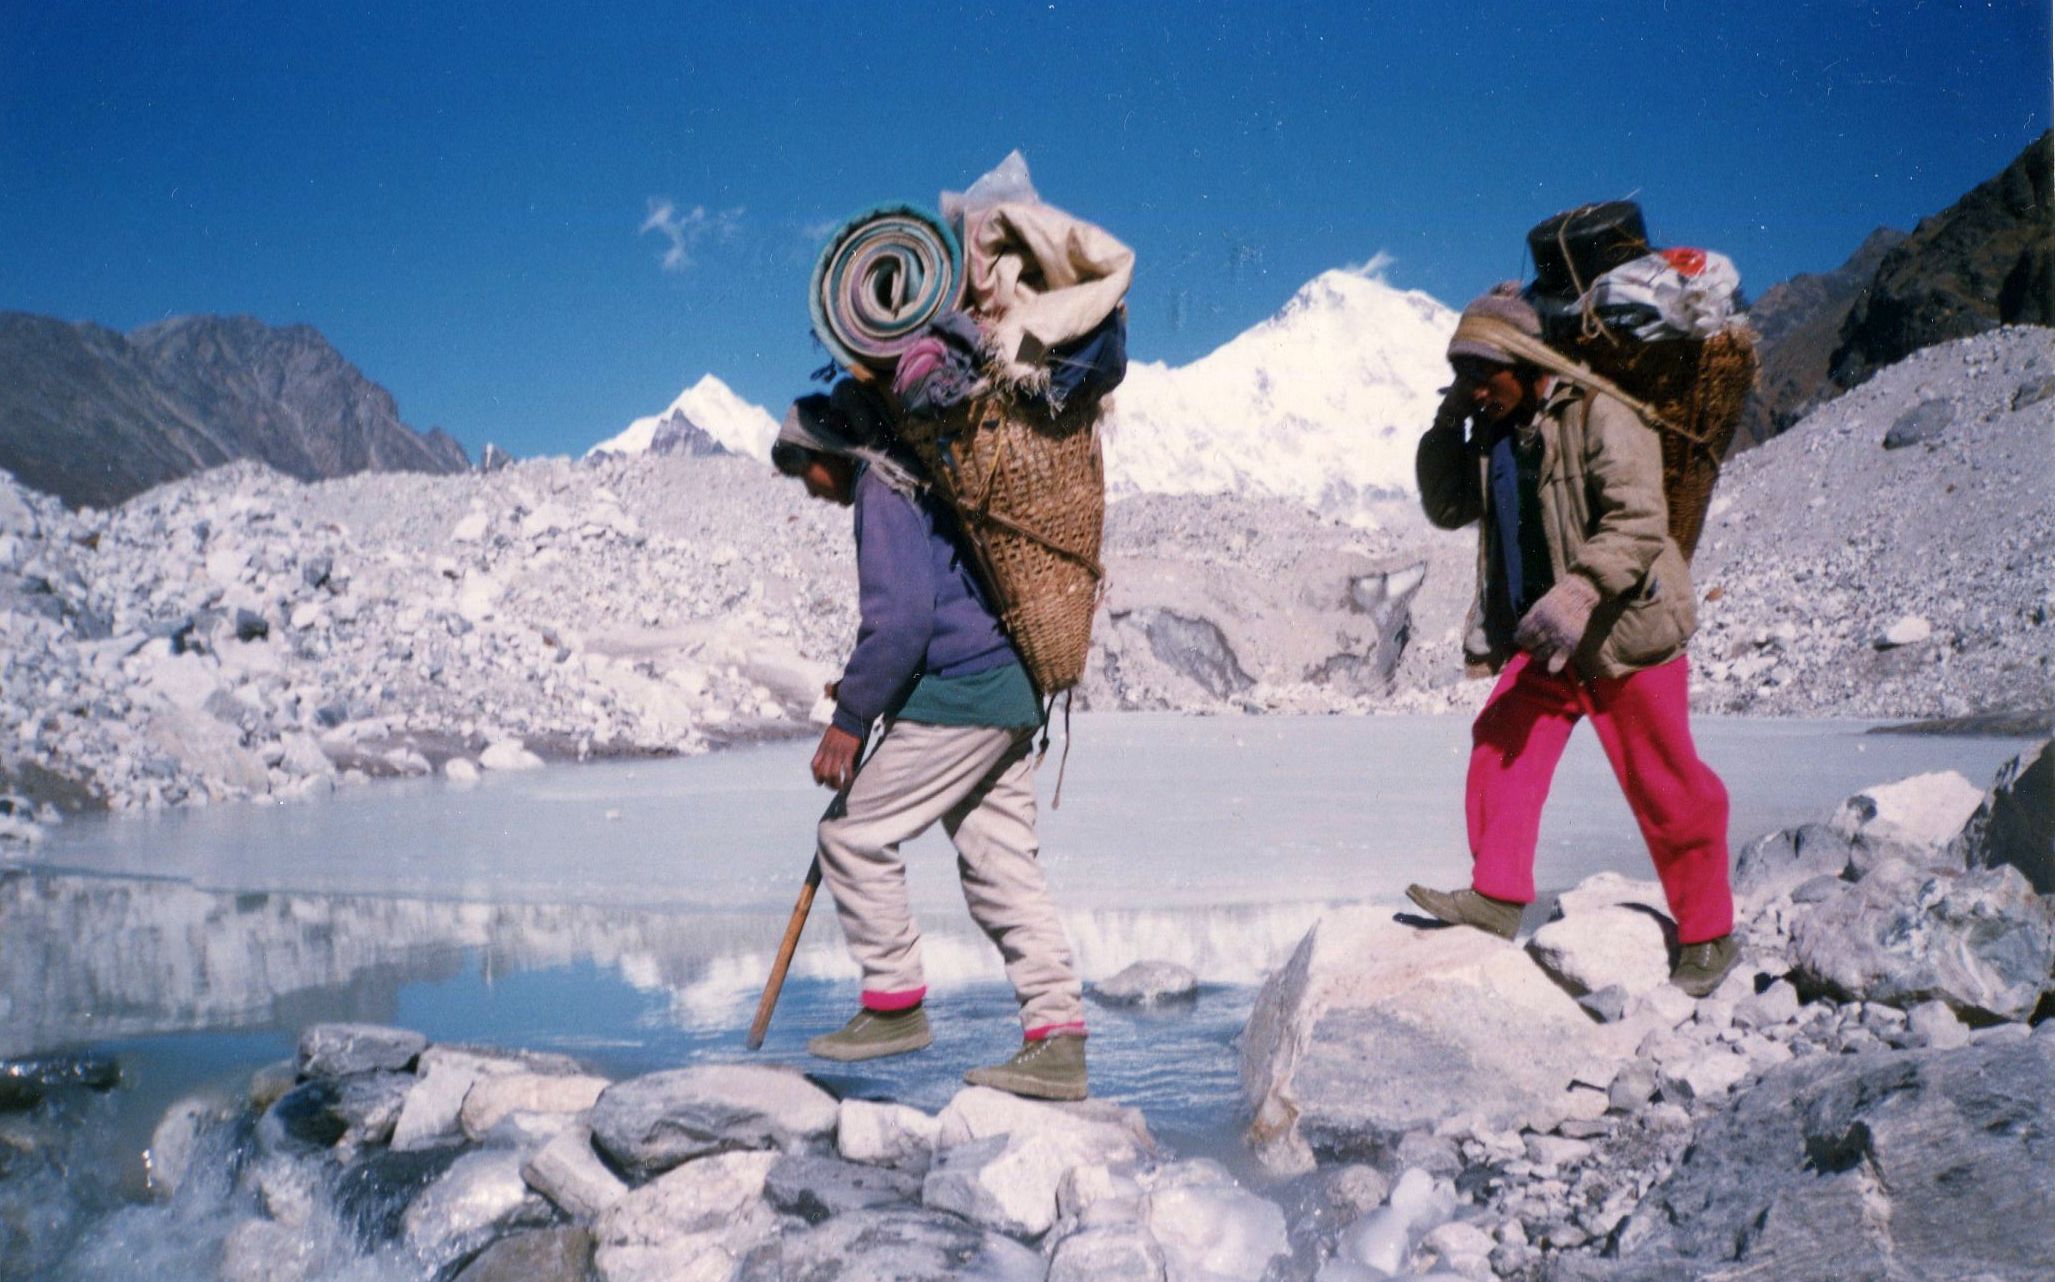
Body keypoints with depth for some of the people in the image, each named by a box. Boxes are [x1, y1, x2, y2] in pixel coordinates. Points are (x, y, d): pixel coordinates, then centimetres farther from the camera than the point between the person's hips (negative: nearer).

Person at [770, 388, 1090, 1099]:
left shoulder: (882, 489, -8)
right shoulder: (922, 480, 23)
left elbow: (902, 618, -20)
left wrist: (850, 717, -15)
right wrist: (864, 688, 24)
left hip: (958, 699, -10)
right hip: (1008, 696, 10)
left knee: (852, 832, 2)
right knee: (1002, 867, 8)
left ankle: (896, 1004, 10)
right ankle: (1058, 1041, 5)